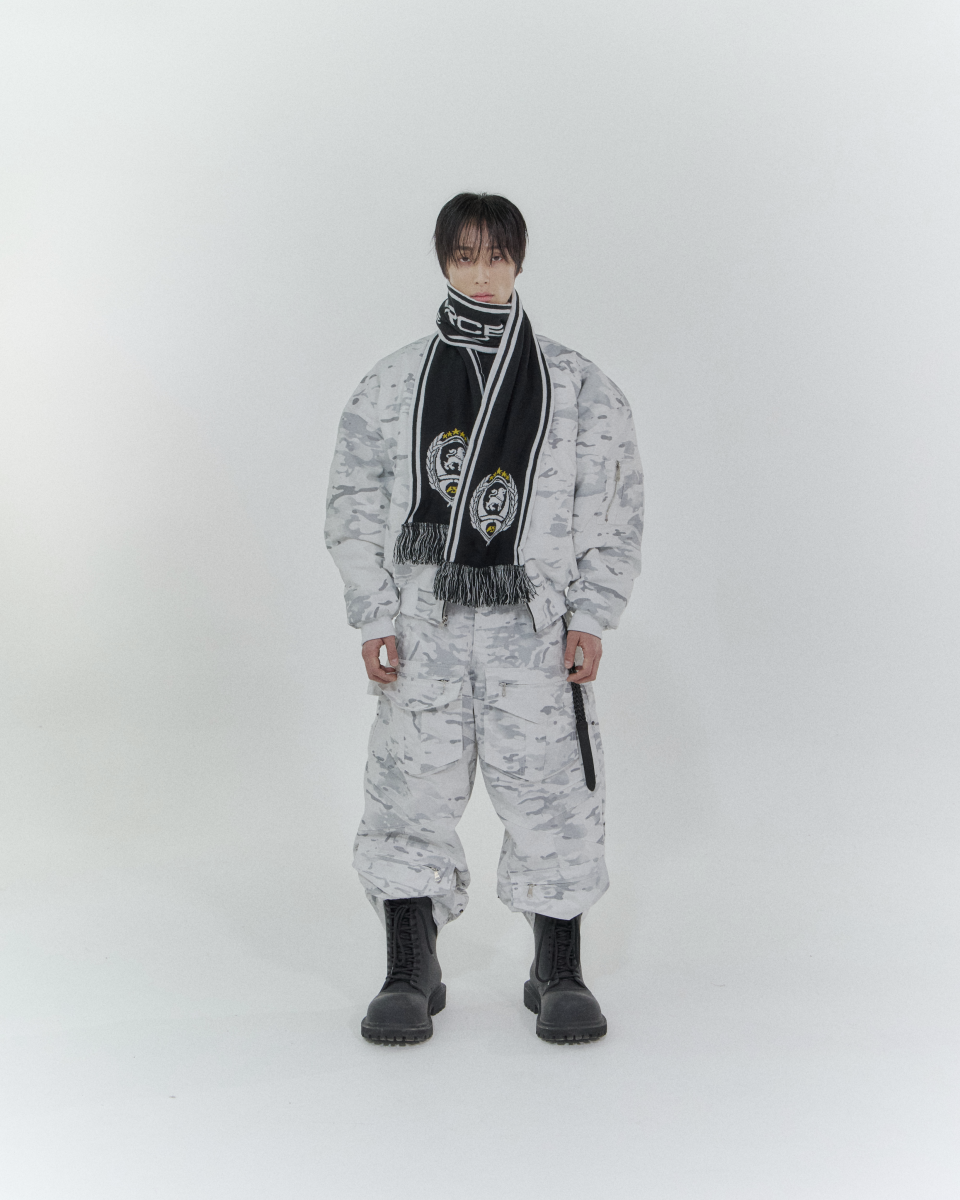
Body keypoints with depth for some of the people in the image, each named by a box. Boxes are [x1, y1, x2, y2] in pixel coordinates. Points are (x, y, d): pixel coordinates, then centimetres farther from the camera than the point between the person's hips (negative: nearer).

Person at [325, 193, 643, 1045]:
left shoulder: (580, 390, 6)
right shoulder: (392, 388, 7)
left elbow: (618, 512, 7)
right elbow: (354, 509, 8)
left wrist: (591, 618, -2)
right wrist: (374, 619, 0)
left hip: (535, 627, 0)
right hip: (424, 628, 1)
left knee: (553, 797, 1)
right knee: (411, 797, 2)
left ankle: (559, 977, 18)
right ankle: (410, 979, 17)